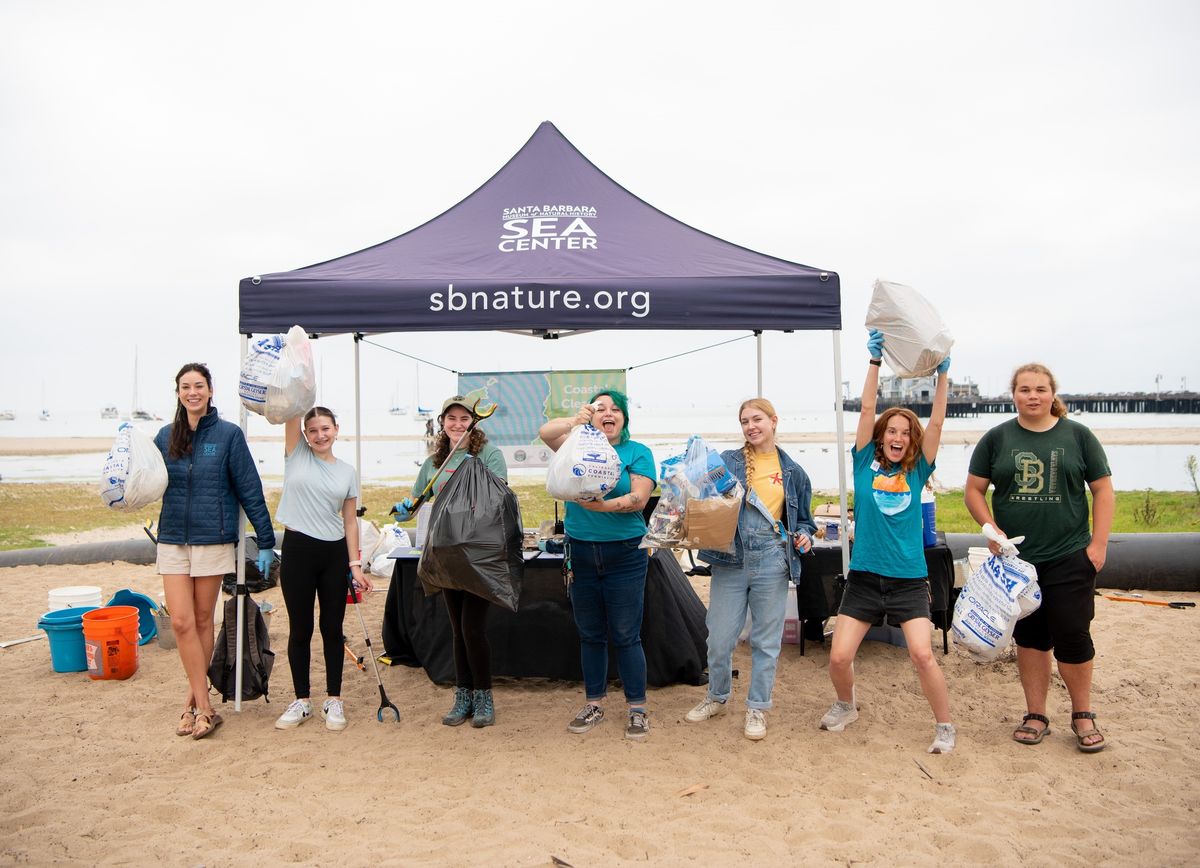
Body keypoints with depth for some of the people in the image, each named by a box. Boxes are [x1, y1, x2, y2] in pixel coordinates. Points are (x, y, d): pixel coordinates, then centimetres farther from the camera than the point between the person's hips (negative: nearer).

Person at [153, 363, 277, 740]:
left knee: (203, 621, 7)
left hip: (213, 541, -3)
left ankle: (194, 698, 21)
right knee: (181, 622, -3)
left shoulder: (228, 434, -5)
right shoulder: (166, 437, 6)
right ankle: (203, 706, 5)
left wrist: (266, 541, -5)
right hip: (172, 541, 3)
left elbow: (250, 490, -4)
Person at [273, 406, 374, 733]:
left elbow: (350, 522, 7)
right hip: (298, 549, -1)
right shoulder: (297, 455, 3)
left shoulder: (348, 472, 7)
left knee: (332, 628, 8)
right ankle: (302, 701, 19)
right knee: (300, 629, 6)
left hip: (335, 553, 2)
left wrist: (355, 565, 1)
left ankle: (334, 700, 18)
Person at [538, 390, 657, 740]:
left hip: (625, 556, -3)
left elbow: (639, 498, -12)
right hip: (581, 552, 3)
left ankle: (637, 709, 16)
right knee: (589, 634, 13)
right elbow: (546, 432, -11)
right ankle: (594, 704, 27)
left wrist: (603, 505, -28)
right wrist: (574, 421, -30)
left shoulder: (637, 452, -1)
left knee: (626, 636, 2)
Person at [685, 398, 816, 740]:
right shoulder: (727, 461, 3)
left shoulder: (792, 472, 8)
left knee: (766, 641, 8)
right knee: (719, 637, 6)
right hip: (730, 559, 0)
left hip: (772, 561, 1)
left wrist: (804, 536, -4)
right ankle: (717, 697, 31)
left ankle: (757, 708, 25)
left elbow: (803, 519, 16)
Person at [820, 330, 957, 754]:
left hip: (909, 579, 0)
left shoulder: (916, 471, 3)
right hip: (864, 577, 1)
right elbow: (867, 411, -5)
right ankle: (846, 706, 31)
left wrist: (942, 374, -9)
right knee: (838, 657, -2)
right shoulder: (866, 464, 2)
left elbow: (935, 423, -4)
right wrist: (875, 361, -10)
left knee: (922, 654, -14)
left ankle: (945, 725, 10)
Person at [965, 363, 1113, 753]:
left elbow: (1103, 490, 2)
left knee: (1073, 637, 1)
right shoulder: (997, 439, 3)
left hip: (1070, 557, -1)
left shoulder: (1078, 436, 1)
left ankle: (1083, 714, 22)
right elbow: (974, 491, 4)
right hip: (1016, 559, 1)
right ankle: (1036, 715, 23)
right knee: (1029, 637, 10)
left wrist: (1099, 543, -5)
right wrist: (992, 530, -9)